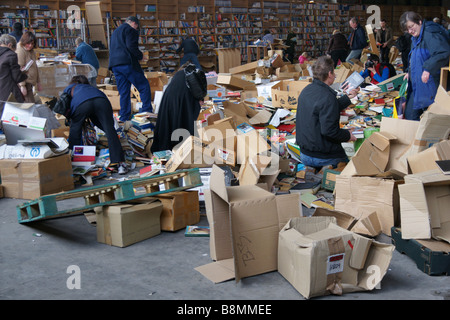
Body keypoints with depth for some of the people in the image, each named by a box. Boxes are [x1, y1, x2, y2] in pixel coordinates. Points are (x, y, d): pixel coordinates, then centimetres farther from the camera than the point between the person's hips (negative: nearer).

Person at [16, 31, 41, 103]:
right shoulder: (20, 51, -14)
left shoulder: (32, 51, 15)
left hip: (30, 83, 9)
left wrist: (38, 82, 26)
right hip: (25, 83, -9)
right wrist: (22, 85, -21)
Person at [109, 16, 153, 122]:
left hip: (114, 65, 8)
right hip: (127, 63, -8)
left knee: (123, 92, 8)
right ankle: (147, 112, -9)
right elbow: (131, 46, -15)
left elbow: (112, 49, 28)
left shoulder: (115, 32, 28)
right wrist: (140, 55, -1)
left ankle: (124, 118, 5)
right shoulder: (130, 30, -1)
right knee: (144, 86, -2)